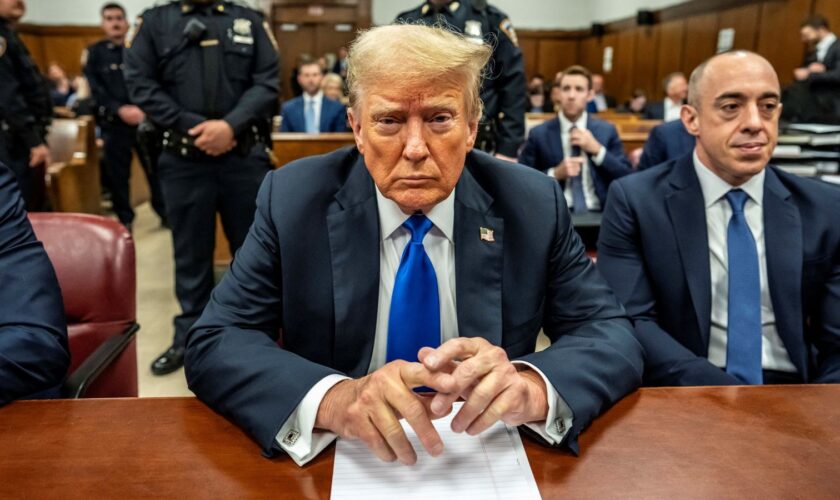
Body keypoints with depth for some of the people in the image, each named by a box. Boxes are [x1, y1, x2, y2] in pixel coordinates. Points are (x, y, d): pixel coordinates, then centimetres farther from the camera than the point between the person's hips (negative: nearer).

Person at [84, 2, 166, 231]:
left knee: (156, 169, 1)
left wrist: (143, 109, -16)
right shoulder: (94, 53, 6)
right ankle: (125, 220, 17)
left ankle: (165, 212, 16)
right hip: (114, 123, 0)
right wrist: (120, 109, -18)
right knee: (117, 175, 4)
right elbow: (96, 90, -3)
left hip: (145, 120, 0)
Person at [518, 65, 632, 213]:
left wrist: (597, 150, -6)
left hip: (599, 214, 2)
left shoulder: (607, 130, 8)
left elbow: (628, 179, 4)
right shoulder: (538, 134, 2)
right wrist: (555, 174, -12)